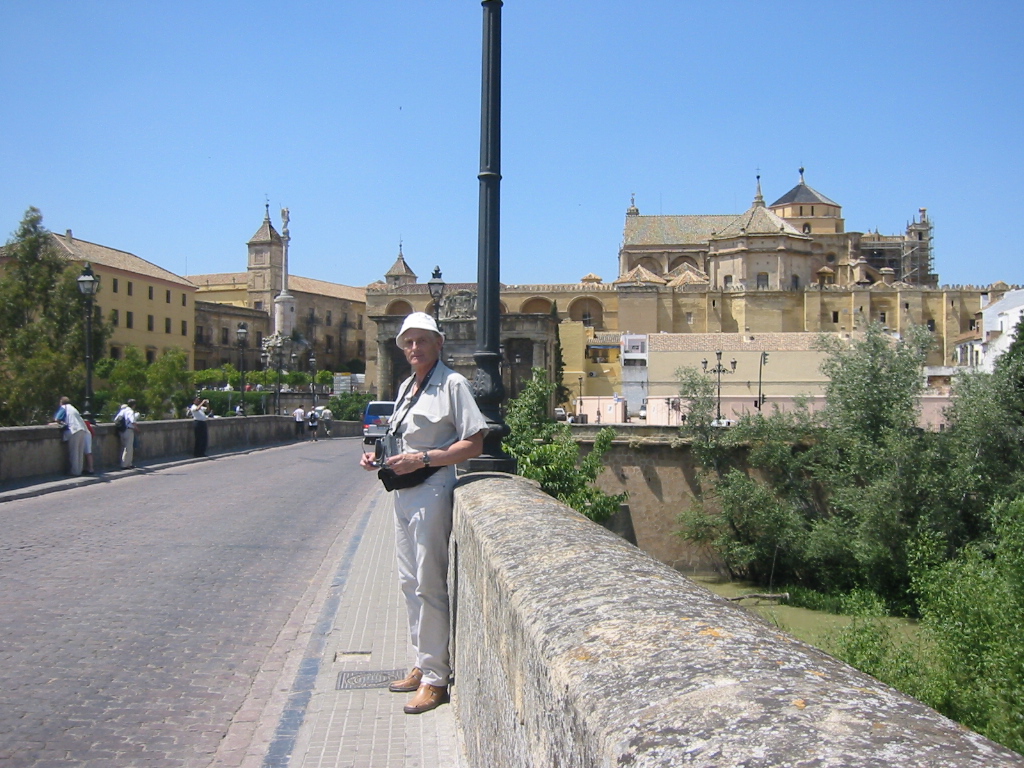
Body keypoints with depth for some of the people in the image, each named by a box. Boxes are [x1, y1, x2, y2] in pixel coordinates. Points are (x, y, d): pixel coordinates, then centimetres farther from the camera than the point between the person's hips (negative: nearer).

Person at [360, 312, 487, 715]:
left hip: (432, 492, -9)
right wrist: (378, 456, 8)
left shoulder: (452, 384, -10)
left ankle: (435, 678, 8)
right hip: (403, 493, 9)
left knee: (429, 584, -4)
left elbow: (474, 444, -15)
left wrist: (421, 459, -21)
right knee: (410, 582, 15)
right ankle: (422, 665, 28)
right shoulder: (406, 386, 15)